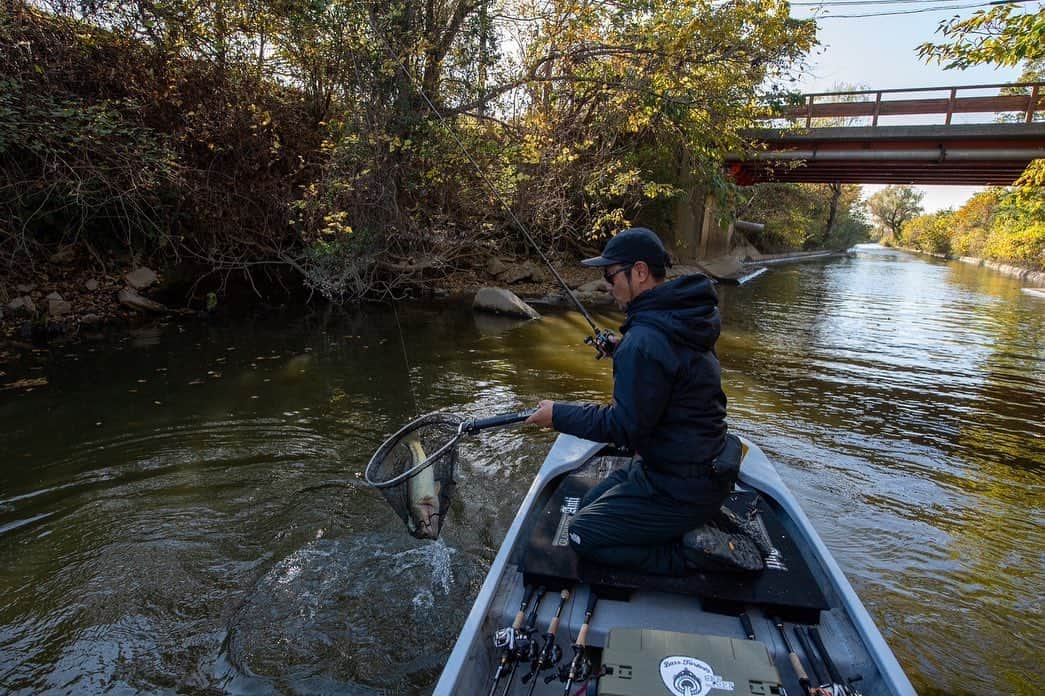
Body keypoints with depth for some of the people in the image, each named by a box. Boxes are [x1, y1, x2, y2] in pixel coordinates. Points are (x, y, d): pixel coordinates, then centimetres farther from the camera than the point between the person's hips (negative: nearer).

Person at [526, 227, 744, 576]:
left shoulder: (645, 341, -28)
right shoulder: (683, 317, 3)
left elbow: (624, 427, -24)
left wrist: (559, 414, -14)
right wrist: (622, 349, 16)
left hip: (681, 489, -10)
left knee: (583, 534, -2)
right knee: (591, 503, 22)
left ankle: (695, 556, -1)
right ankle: (702, 524, 15)